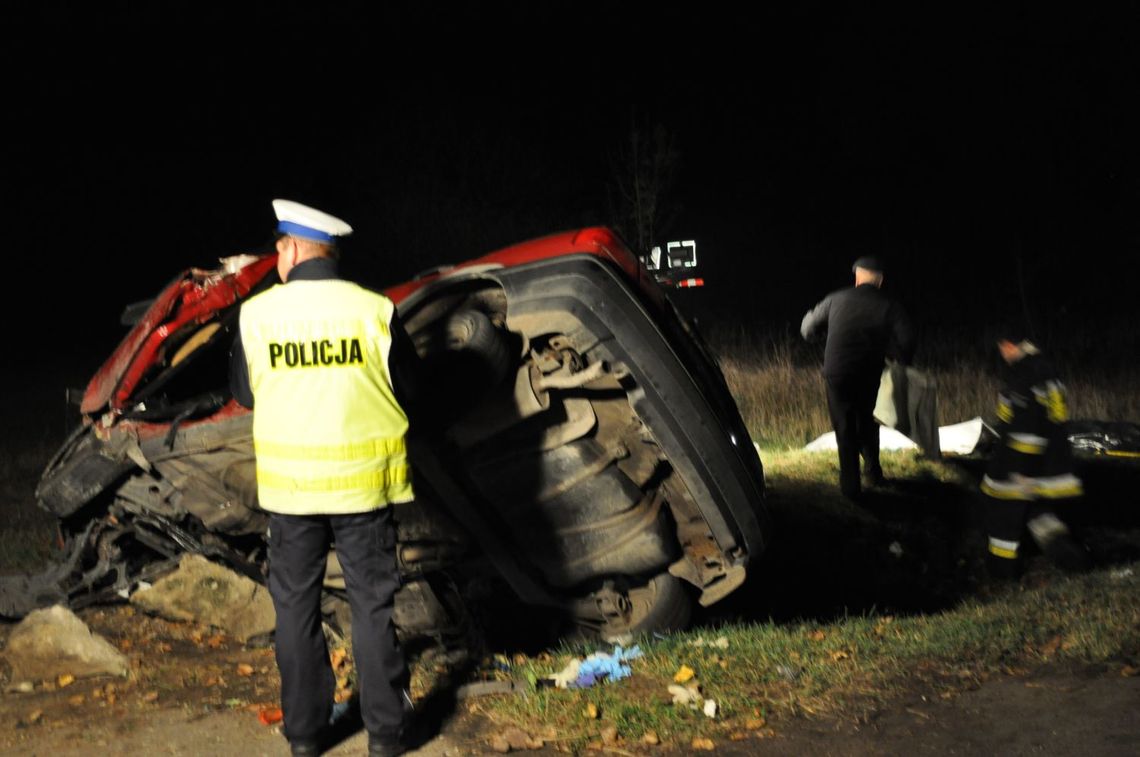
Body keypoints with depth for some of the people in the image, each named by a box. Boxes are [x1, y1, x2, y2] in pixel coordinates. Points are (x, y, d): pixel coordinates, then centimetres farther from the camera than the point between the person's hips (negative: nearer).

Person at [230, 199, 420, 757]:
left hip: (288, 482, 1)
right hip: (363, 481, 0)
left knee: (295, 604, 14)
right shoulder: (374, 310, -9)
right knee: (372, 604, 10)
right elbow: (407, 389, 0)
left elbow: (244, 393, 7)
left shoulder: (256, 313, -6)